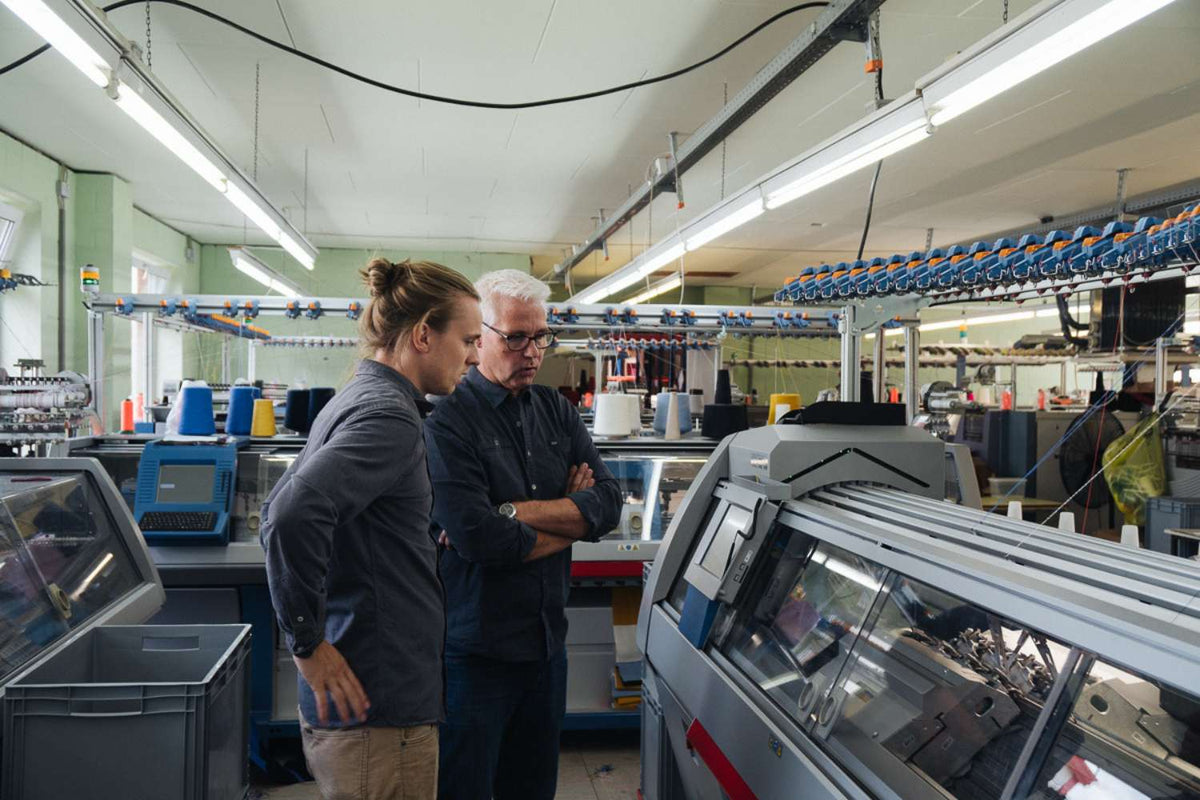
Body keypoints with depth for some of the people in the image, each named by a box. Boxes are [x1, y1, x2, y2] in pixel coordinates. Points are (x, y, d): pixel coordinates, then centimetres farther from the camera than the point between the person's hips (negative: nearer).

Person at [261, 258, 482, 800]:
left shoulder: (357, 400, 11)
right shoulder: (388, 415, -19)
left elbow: (279, 508, 19)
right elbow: (292, 516, -33)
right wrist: (309, 644, -22)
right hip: (379, 713, -9)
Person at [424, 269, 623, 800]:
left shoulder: (556, 412, 6)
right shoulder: (448, 422, -14)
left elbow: (608, 503, -5)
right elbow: (477, 538, -25)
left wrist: (513, 512, -18)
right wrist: (571, 518, -9)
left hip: (547, 641, 6)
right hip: (475, 650, -6)